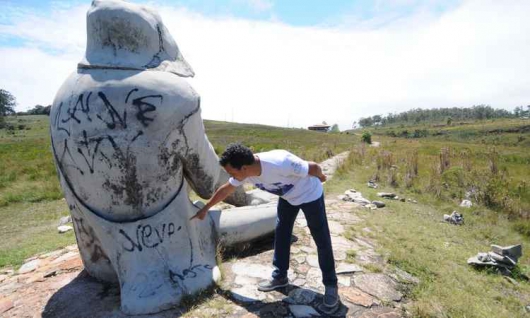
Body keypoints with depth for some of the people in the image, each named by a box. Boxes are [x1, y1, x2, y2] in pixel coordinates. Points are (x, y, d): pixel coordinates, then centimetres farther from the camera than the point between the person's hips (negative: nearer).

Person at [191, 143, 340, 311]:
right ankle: (279, 277, 28)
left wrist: (320, 178, -6)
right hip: (287, 197, 6)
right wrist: (205, 208, 7)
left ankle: (330, 285, 18)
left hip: (310, 195, -6)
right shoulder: (244, 171, -21)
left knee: (321, 240, 2)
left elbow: (313, 167, -29)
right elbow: (225, 189, -3)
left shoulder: (280, 163, -44)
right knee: (281, 234, 11)